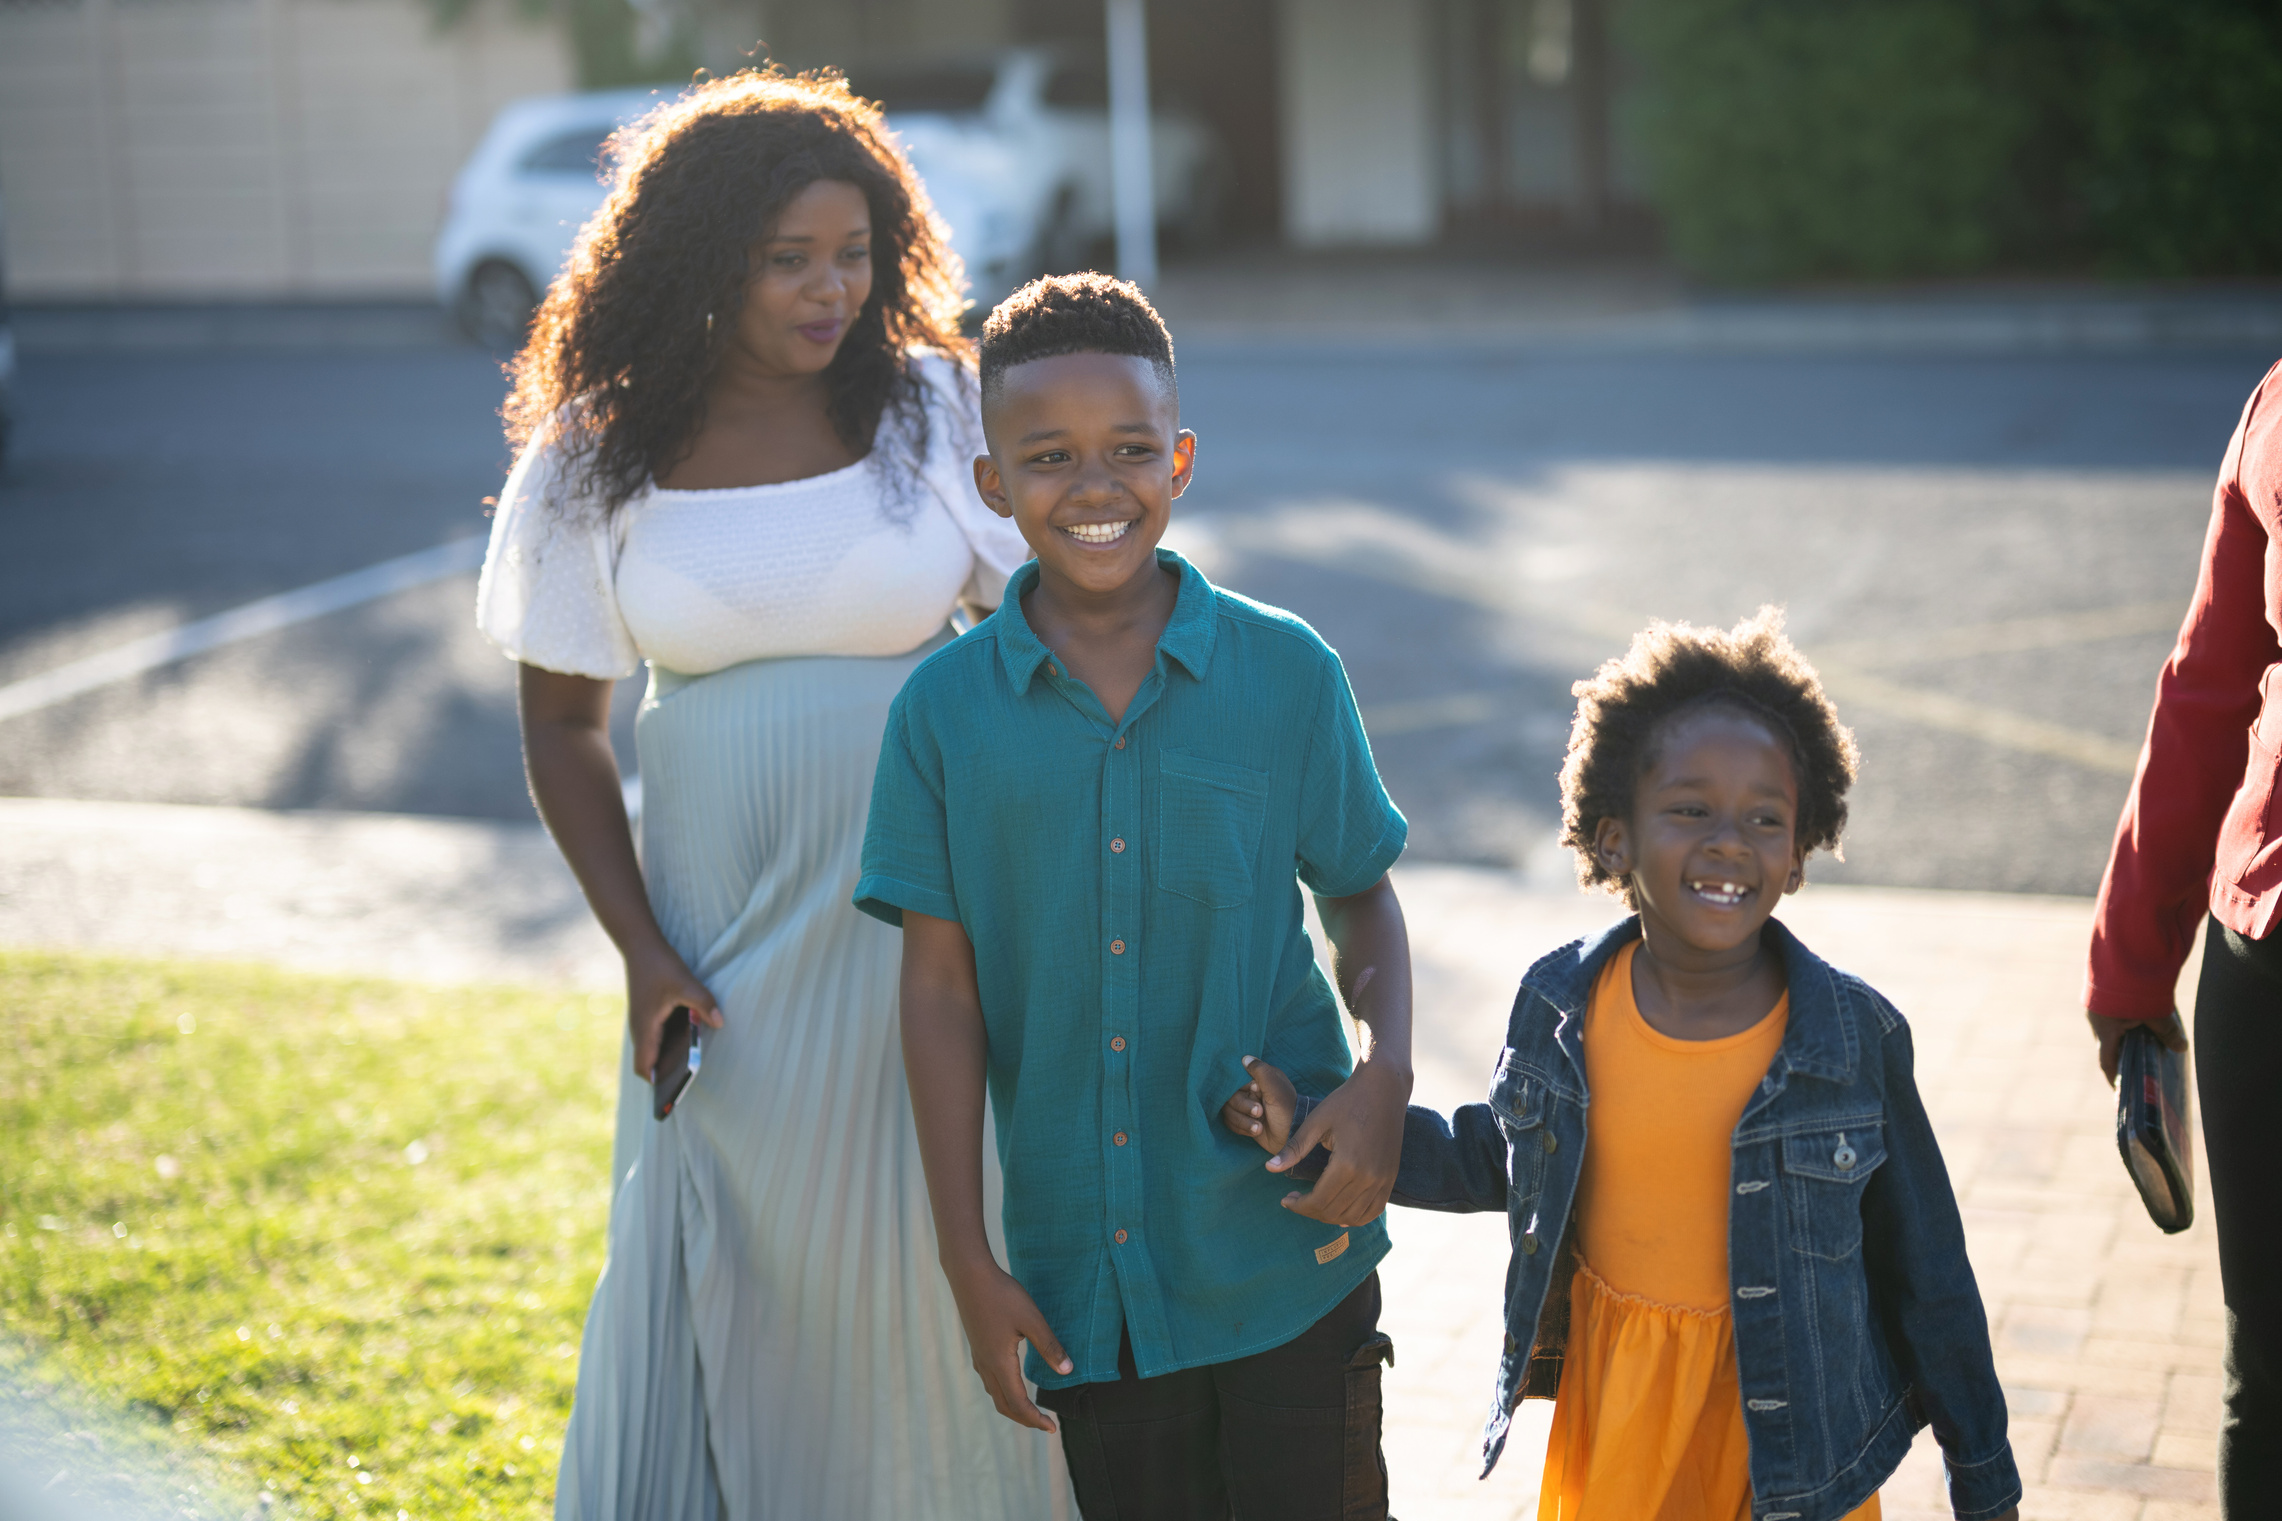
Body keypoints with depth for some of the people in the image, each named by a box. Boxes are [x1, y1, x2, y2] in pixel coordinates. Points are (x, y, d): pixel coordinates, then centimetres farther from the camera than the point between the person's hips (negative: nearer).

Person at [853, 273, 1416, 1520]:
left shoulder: (1286, 673, -4)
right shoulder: (944, 710, -3)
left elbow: (1361, 898, 8)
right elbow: (940, 985, -1)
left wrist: (1386, 1071, -12)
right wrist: (966, 1261, -3)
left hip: (1286, 1248, 0)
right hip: (1081, 1269, 1)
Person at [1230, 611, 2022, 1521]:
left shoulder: (1857, 1039, -14)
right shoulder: (1559, 1009, -8)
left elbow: (1926, 1270, -4)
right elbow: (1496, 1159, 13)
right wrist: (1316, 1134, 4)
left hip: (1789, 1428, -2)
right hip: (1611, 1413, 2)